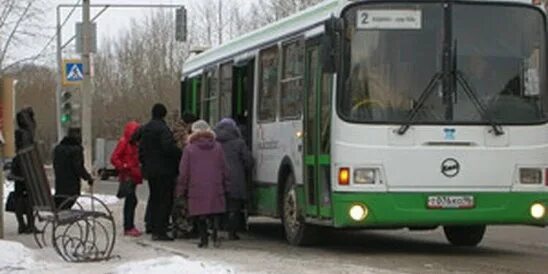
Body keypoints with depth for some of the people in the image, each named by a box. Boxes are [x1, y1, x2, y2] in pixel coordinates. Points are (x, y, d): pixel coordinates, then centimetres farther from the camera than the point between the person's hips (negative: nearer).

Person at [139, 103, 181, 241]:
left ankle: (155, 230, 16)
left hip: (150, 169, 8)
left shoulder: (145, 129, 12)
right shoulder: (163, 128, -14)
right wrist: (180, 154, -12)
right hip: (164, 170, -8)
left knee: (154, 199, 14)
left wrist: (144, 164, 23)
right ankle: (161, 231, -8)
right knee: (165, 200, -5)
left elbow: (141, 149, 16)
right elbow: (169, 147, -25)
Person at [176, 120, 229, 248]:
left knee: (199, 214, 4)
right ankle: (215, 233, -14)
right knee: (216, 211, 6)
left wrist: (181, 190, 8)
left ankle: (204, 238, 1)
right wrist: (225, 186, 17)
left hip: (197, 188, -2)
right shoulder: (217, 147, 6)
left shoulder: (189, 148, -1)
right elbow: (224, 169, 9)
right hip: (215, 188, 2)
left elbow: (184, 171, 1)